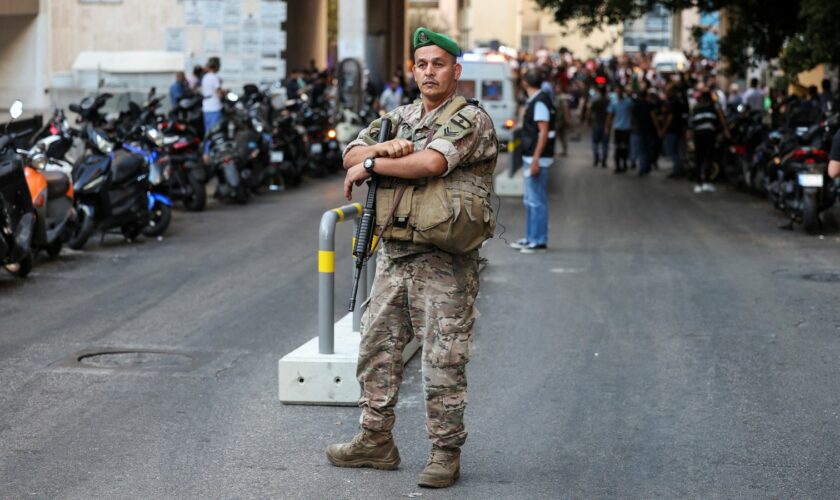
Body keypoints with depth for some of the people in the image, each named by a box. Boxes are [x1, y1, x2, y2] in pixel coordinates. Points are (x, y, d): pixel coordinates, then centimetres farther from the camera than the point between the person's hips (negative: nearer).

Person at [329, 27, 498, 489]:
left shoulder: (471, 119, -9)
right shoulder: (398, 118, 15)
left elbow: (430, 163, -23)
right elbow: (351, 154, 7)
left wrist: (371, 165, -9)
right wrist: (386, 148, -14)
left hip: (443, 261, -7)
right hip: (393, 255, 7)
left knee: (443, 361, -3)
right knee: (377, 348, 12)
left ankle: (446, 452, 7)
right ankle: (376, 440, 24)